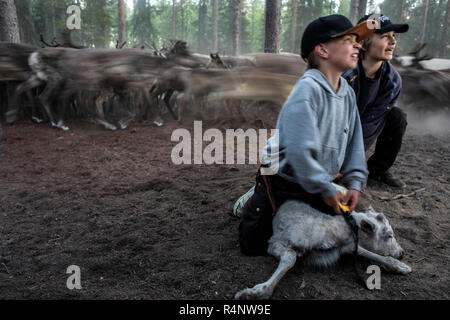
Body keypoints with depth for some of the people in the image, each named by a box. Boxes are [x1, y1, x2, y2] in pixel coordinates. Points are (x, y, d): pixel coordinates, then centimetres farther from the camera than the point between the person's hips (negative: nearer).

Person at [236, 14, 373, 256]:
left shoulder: (348, 93, 0)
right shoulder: (308, 89, -26)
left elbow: (353, 142, 8)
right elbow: (300, 151, -30)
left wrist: (355, 182, -2)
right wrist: (326, 190, -20)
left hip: (317, 183, 7)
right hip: (281, 179, -7)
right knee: (254, 246, -3)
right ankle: (253, 202, 27)